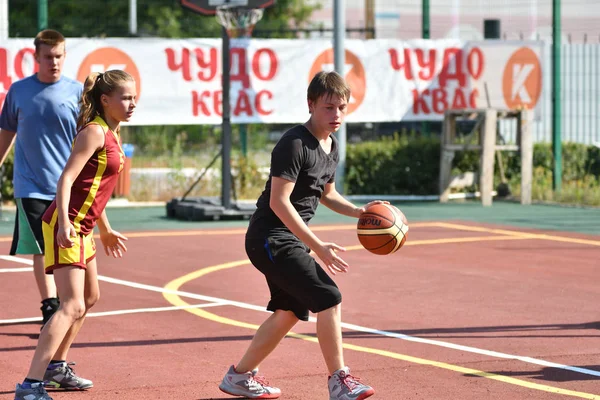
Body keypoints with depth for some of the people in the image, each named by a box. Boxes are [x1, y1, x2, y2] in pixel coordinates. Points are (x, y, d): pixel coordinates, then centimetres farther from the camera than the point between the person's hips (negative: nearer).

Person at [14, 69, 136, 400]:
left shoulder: (110, 134, 14)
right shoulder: (94, 132, -14)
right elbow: (66, 180, -22)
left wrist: (105, 229, 30)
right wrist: (65, 224, -33)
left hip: (82, 228, 10)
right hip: (66, 226, -10)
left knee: (89, 298, 25)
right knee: (73, 306, -19)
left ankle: (57, 367, 39)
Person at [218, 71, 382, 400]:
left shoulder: (332, 147, 9)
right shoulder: (294, 144, -20)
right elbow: (278, 202, -24)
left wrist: (358, 211, 7)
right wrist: (317, 246, -28)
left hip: (289, 240, 10)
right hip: (270, 238, -10)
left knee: (289, 312, 18)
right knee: (329, 298, -17)